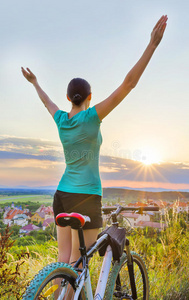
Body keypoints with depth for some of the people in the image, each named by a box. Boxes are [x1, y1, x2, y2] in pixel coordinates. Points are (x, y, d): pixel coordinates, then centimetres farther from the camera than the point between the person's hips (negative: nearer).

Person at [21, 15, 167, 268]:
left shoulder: (61, 119, 6)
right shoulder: (91, 115, -10)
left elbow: (47, 102, 29)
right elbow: (128, 84, -16)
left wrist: (35, 83, 49)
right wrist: (152, 45, -16)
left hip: (62, 195, 6)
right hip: (86, 196, -6)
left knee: (63, 261, 9)